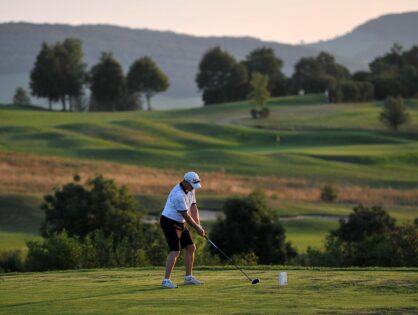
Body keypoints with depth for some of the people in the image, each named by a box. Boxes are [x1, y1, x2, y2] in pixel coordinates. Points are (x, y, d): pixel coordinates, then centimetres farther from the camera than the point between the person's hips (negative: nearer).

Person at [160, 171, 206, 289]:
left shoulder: (190, 190, 4)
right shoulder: (178, 195, -27)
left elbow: (193, 207, 5)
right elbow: (185, 215, -22)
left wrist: (198, 225, -7)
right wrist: (197, 228, -11)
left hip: (180, 223, 10)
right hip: (169, 223, -10)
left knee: (191, 248, 10)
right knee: (175, 251, -19)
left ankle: (188, 277, 19)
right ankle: (166, 280, -19)